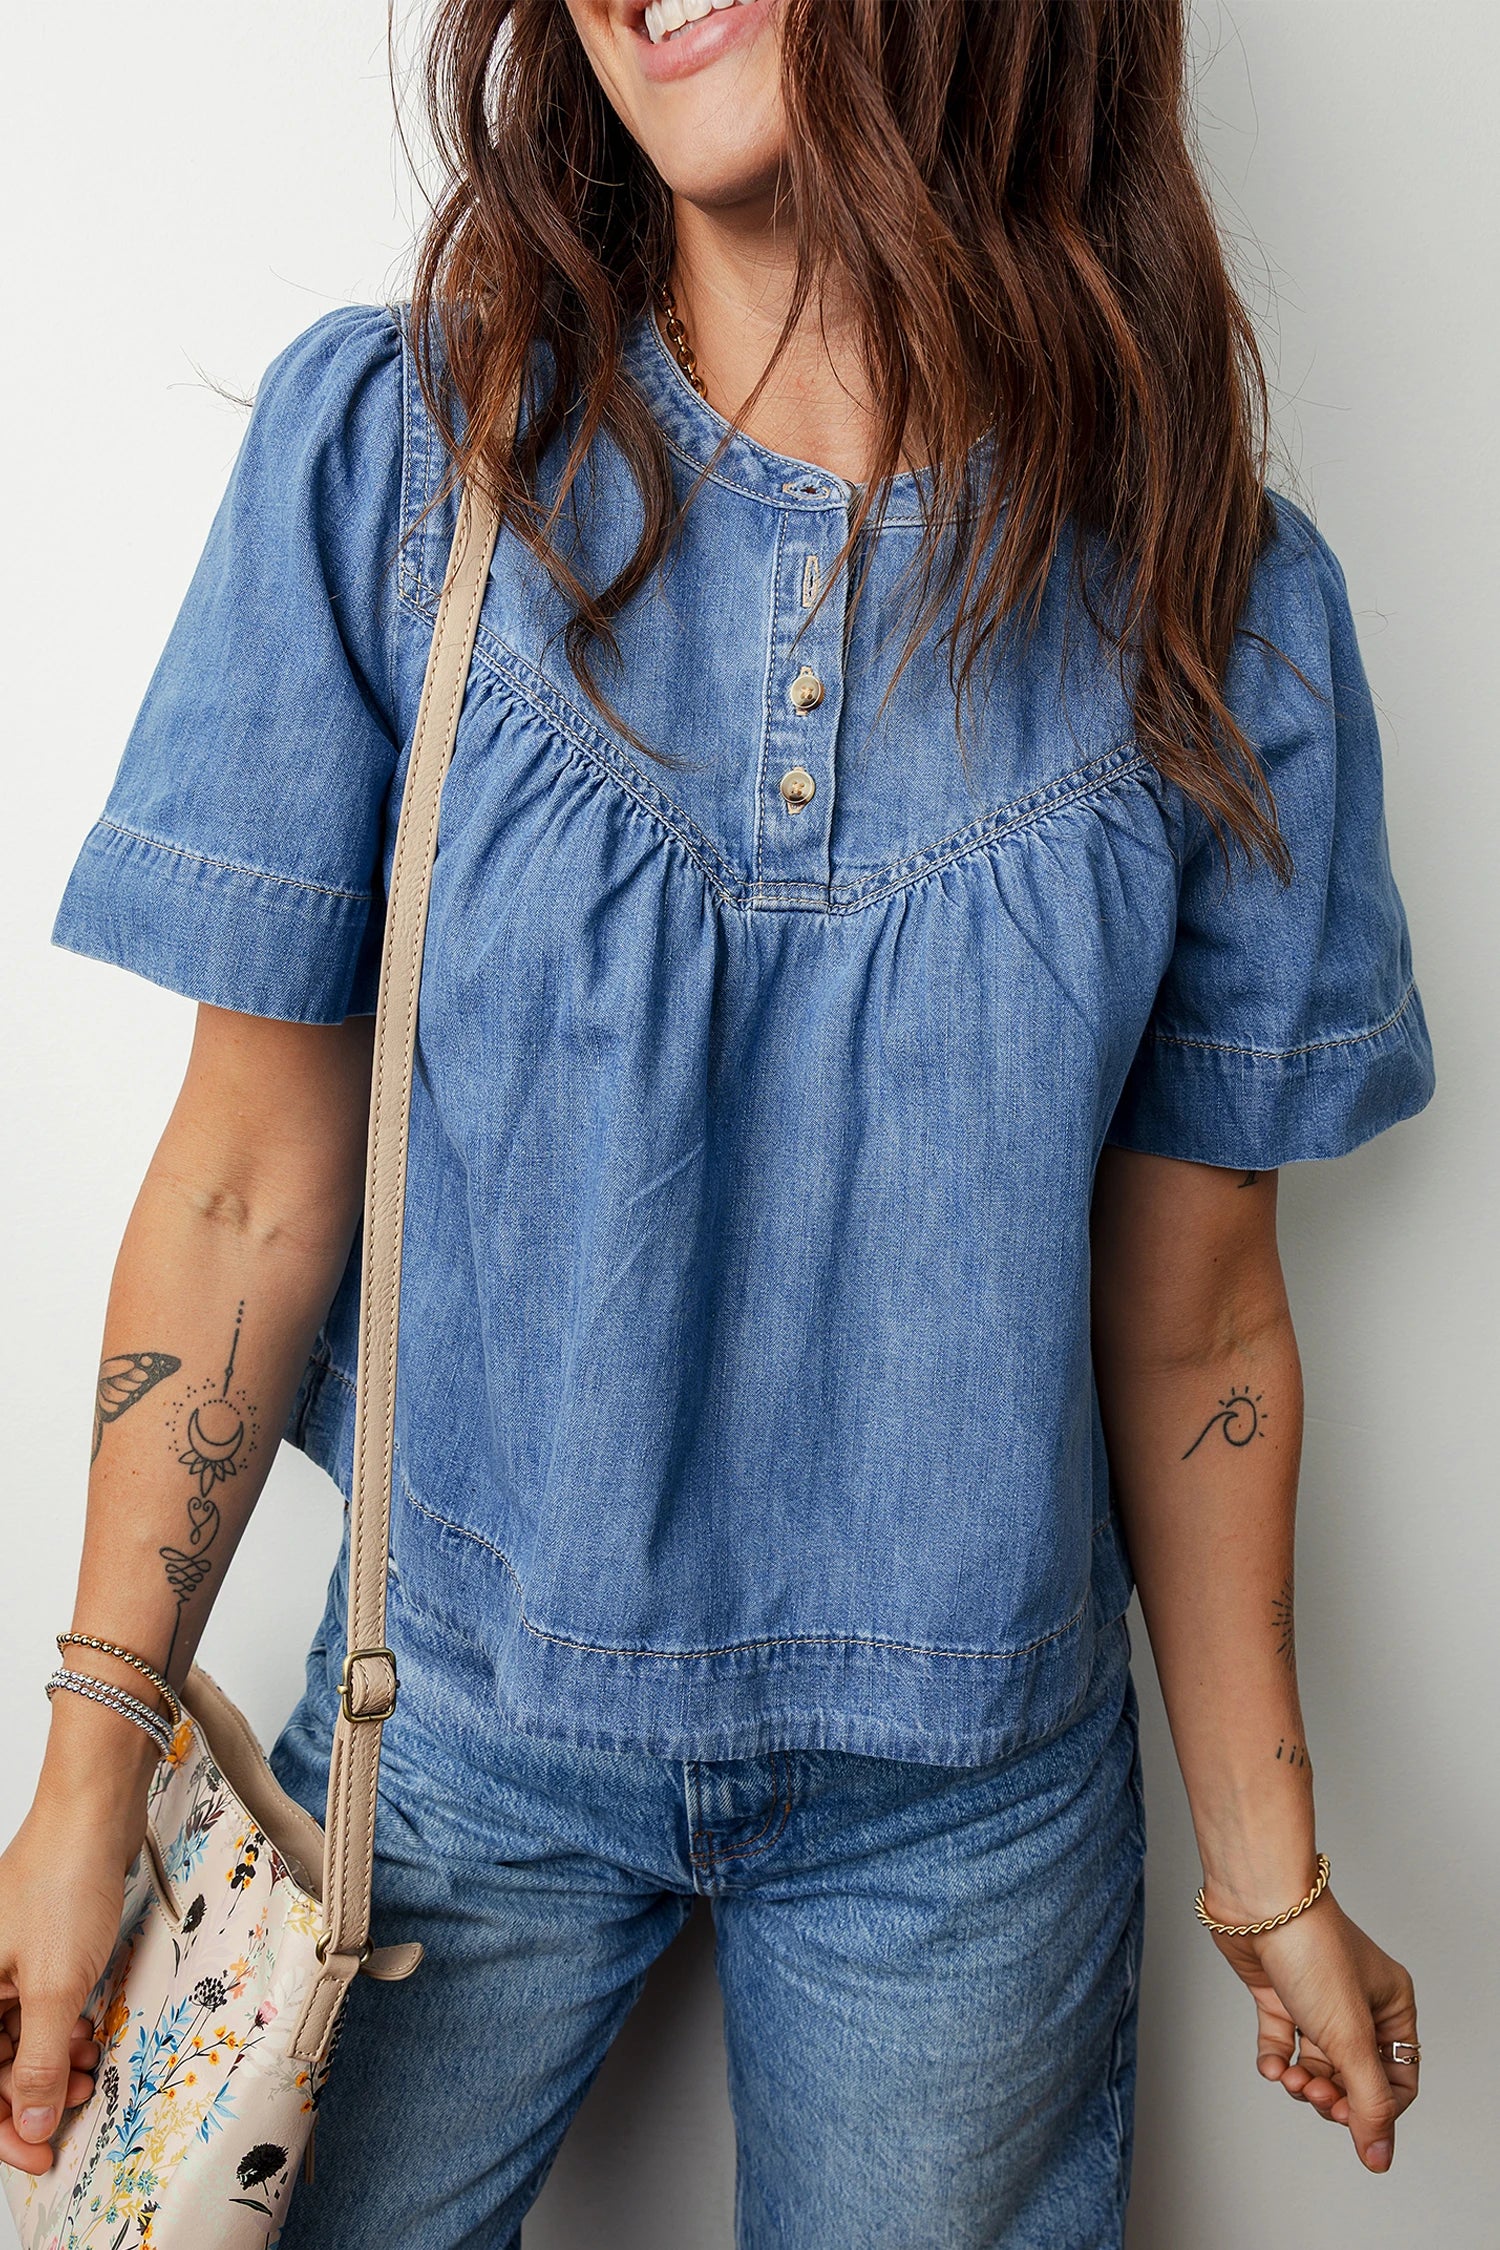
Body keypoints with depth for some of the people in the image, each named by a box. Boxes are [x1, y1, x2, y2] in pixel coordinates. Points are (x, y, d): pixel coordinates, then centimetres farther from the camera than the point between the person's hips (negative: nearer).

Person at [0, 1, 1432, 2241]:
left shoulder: (1219, 597, -9)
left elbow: (1193, 1312, -2)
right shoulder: (386, 450, -11)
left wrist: (1271, 1876, 5)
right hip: (460, 1713, 0)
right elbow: (257, 1171, -8)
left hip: (967, 1790, 1)